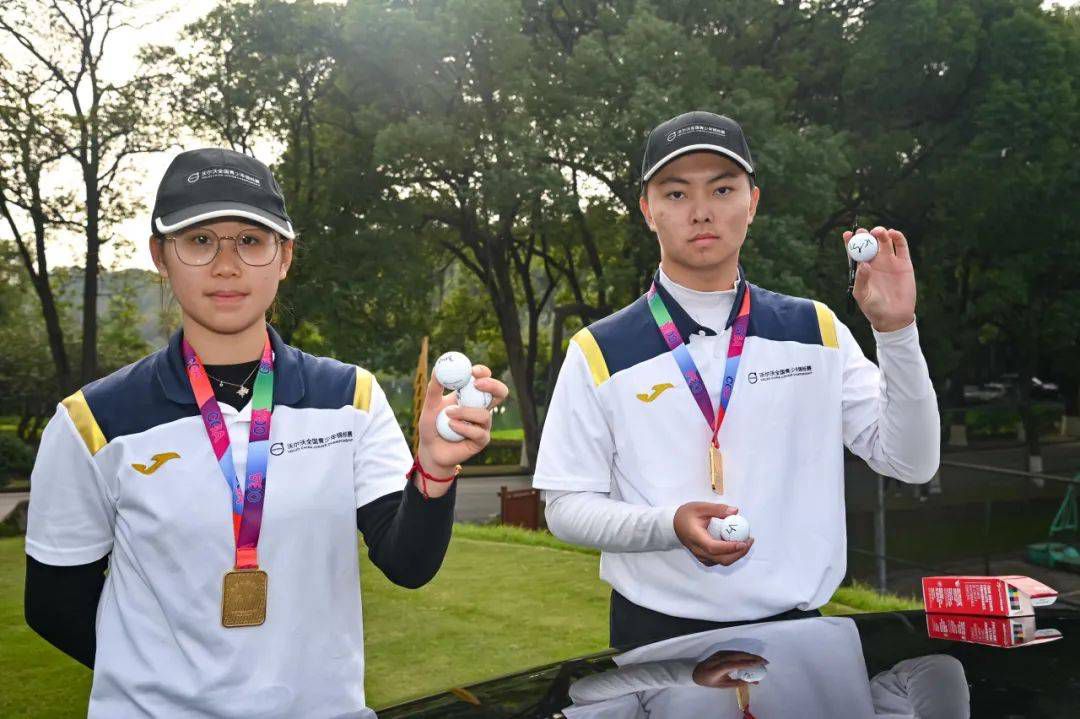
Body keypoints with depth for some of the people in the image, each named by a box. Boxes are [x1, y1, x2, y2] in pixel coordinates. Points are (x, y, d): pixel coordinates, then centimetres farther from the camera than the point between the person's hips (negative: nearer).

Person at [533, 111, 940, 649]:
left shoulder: (817, 331, 1)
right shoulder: (599, 352, -6)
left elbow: (910, 461, -3)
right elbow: (566, 507, -5)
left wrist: (895, 329, -15)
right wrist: (669, 525, -22)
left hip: (796, 626, 2)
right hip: (657, 632, -2)